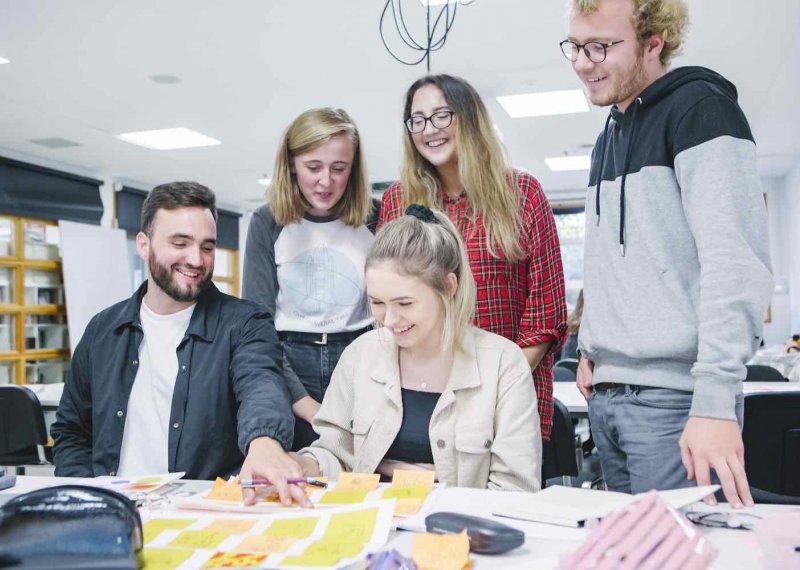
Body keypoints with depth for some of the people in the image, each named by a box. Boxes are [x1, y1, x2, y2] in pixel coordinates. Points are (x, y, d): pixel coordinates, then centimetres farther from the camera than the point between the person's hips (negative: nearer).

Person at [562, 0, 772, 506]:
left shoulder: (699, 105, -7)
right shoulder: (610, 135, 18)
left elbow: (736, 259, -19)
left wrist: (715, 397, -25)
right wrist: (591, 346, 13)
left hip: (674, 395, -7)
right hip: (605, 393, 8)